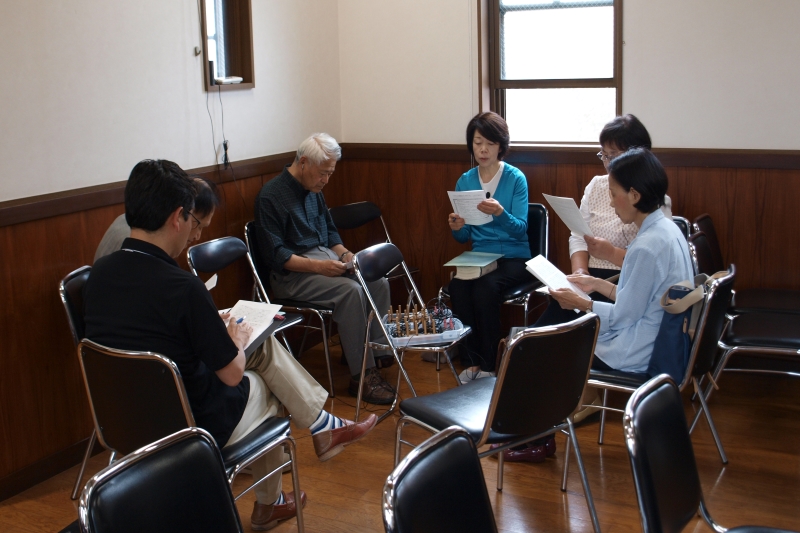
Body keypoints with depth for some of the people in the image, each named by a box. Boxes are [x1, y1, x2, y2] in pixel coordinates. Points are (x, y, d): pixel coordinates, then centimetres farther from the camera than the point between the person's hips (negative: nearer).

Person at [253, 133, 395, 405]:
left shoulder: (313, 190, 12)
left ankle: (377, 351, -3)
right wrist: (318, 266, -25)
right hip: (291, 273, -8)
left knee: (379, 283, -14)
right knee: (351, 291, -29)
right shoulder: (271, 196, -14)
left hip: (325, 257, 8)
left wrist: (344, 253, 3)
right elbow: (274, 255, -18)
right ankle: (361, 376, -24)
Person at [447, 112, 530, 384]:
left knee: (486, 286, -33)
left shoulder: (516, 178, -5)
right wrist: (457, 228, -15)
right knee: (457, 286, -28)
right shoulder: (465, 181, 7)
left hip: (513, 257, -3)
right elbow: (464, 237, 9)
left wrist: (500, 213, -32)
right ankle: (470, 361, -16)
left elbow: (520, 229, -12)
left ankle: (488, 365, -18)